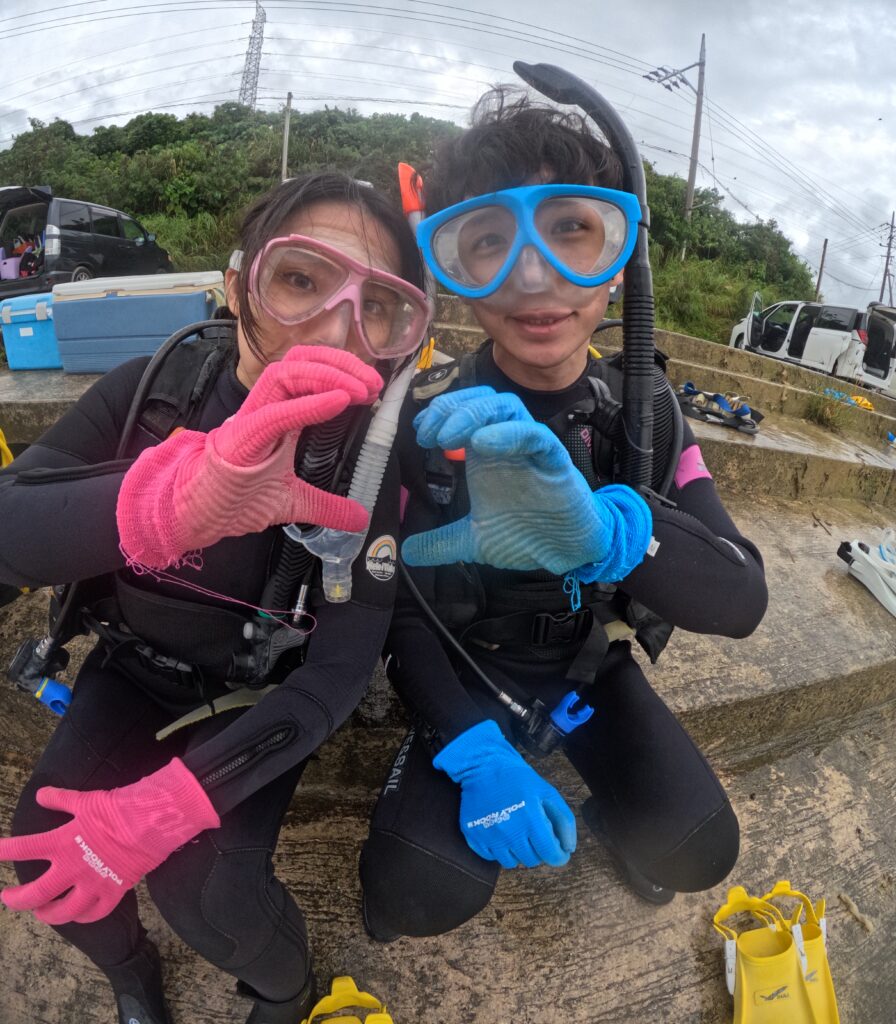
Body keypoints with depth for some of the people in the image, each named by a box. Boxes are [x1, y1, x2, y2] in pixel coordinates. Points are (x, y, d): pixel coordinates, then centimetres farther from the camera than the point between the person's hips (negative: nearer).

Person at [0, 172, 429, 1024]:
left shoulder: (373, 460, -23)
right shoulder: (151, 391, -18)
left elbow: (339, 671, -23)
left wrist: (169, 805, -33)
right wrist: (178, 496, -55)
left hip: (261, 696, -2)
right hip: (137, 668, 3)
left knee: (202, 888, -20)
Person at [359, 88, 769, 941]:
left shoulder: (644, 408, -14)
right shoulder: (428, 415, -19)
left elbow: (743, 599, -26)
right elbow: (400, 602, -13)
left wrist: (602, 532, -49)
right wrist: (472, 752, -29)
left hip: (592, 670, 2)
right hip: (469, 672, -2)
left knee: (697, 854, -13)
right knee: (421, 894, -21)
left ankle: (615, 819, 21)